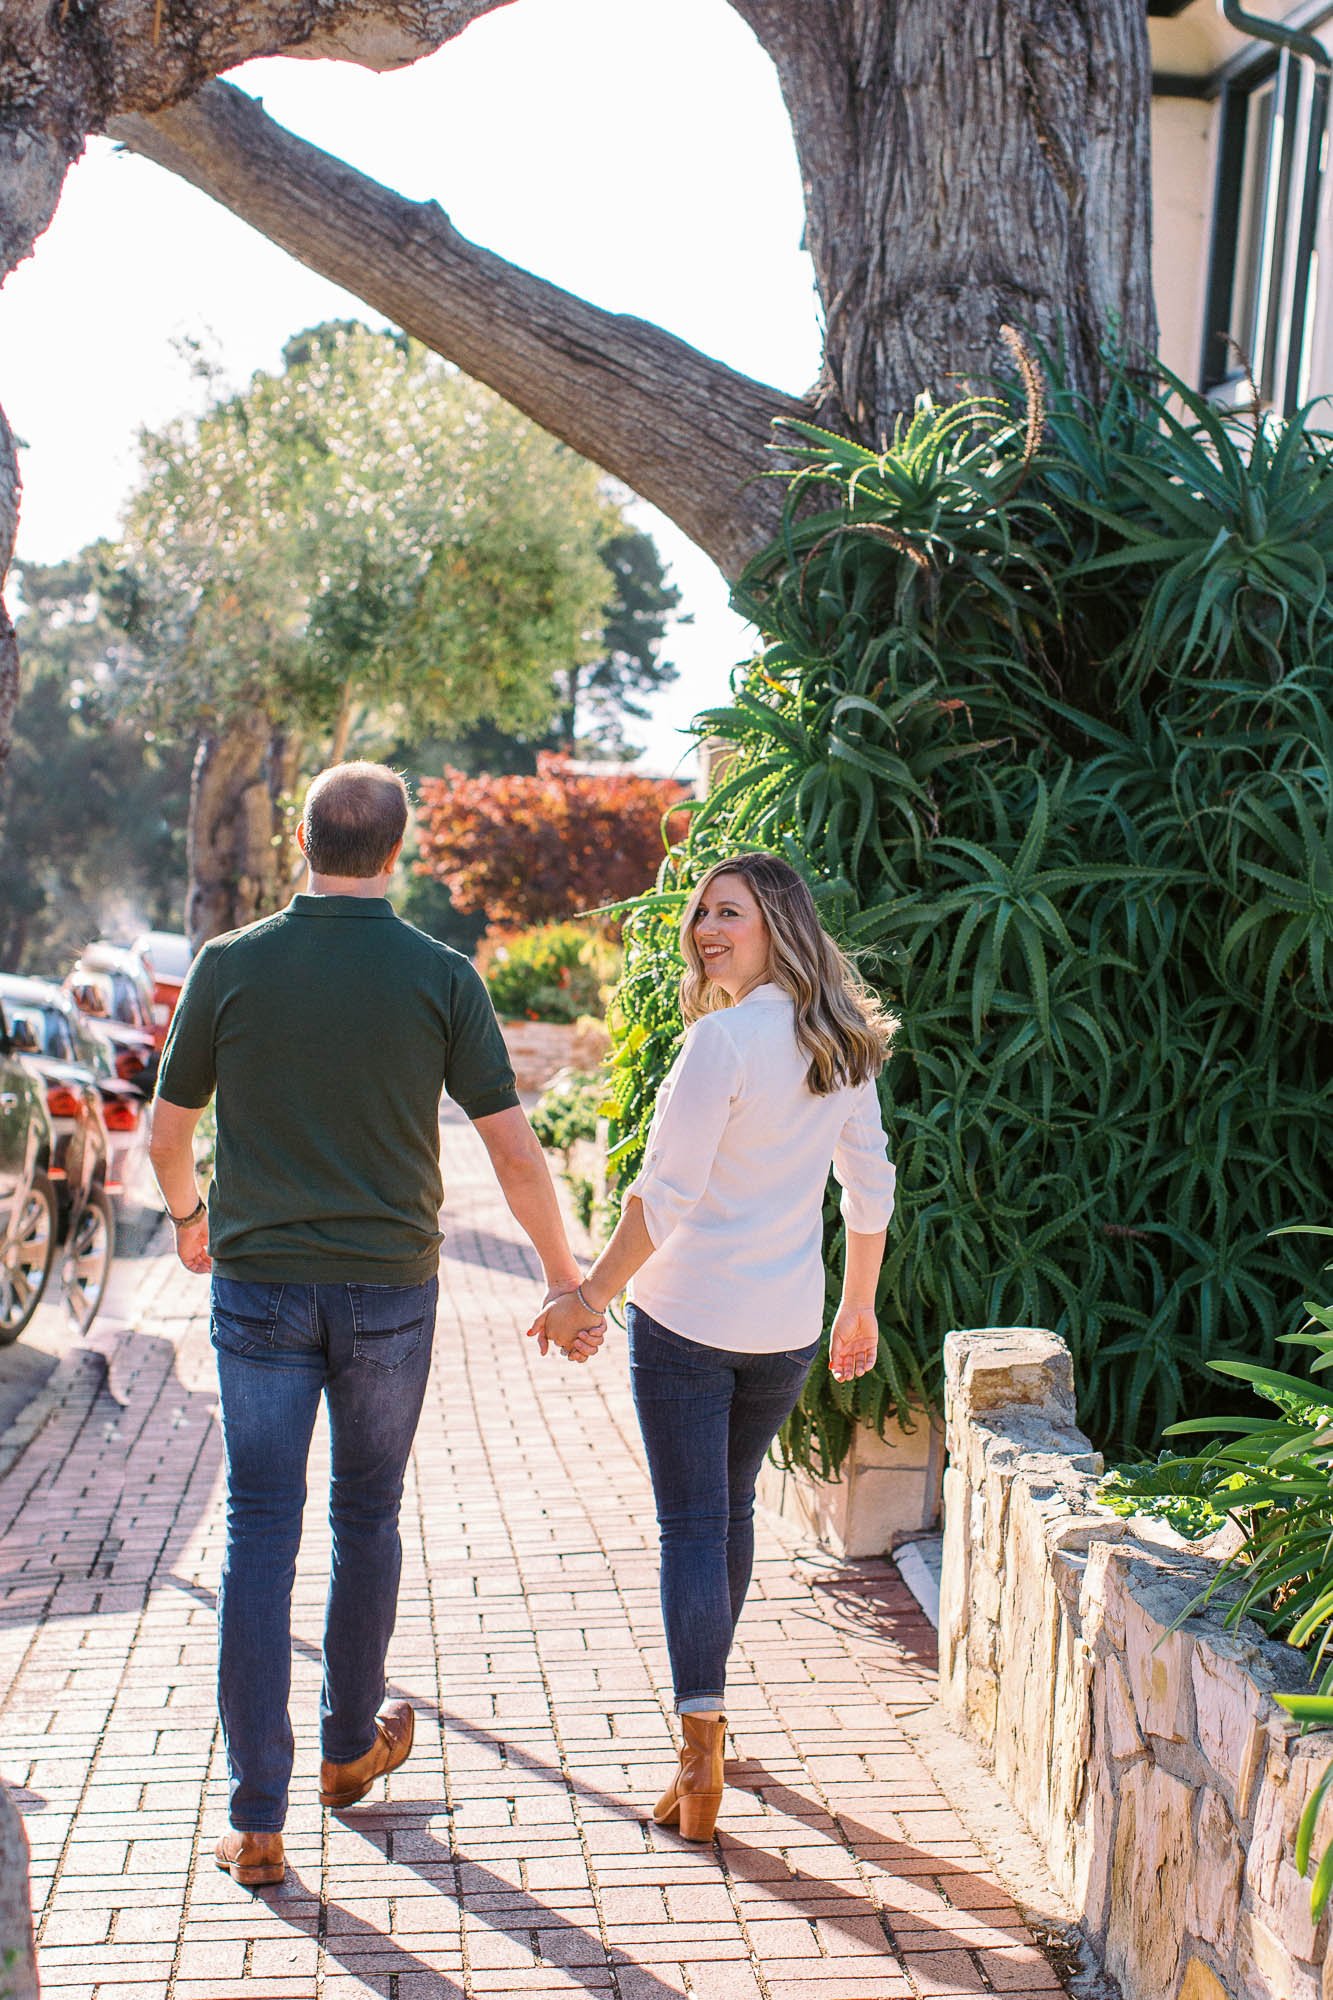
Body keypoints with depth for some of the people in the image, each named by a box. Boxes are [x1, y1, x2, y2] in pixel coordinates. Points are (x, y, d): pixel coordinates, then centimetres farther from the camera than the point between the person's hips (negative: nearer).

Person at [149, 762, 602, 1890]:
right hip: (389, 1288, 0)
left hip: (258, 1284, 0)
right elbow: (515, 1151, -6)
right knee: (368, 1515, 18)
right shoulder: (440, 977, -6)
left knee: (260, 1537, 5)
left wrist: (189, 1215, 27)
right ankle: (351, 1746, 36)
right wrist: (566, 1278, 6)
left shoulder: (230, 966, -4)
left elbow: (167, 1135, 5)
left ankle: (258, 1819, 7)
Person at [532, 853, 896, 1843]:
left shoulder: (725, 1039, -19)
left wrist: (594, 1295, -7)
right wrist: (859, 1307, 20)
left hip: (685, 1318, -6)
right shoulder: (845, 1045, 3)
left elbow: (663, 1197, -18)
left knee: (692, 1524, 1)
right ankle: (707, 1696, 38)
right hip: (787, 1327, 6)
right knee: (733, 1505, 23)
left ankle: (702, 1753, 0)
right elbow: (871, 1185, 10)